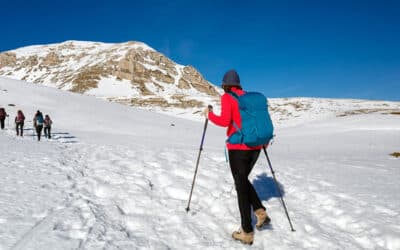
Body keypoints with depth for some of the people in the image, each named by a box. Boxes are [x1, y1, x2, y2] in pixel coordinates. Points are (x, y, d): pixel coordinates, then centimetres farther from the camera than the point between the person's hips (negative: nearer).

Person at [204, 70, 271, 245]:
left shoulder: (227, 97, -4)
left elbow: (225, 121, -17)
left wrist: (209, 115, 0)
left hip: (238, 148, -6)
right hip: (255, 147, 6)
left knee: (241, 186, 3)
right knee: (243, 180, 25)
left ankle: (247, 233, 8)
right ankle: (261, 212, 13)